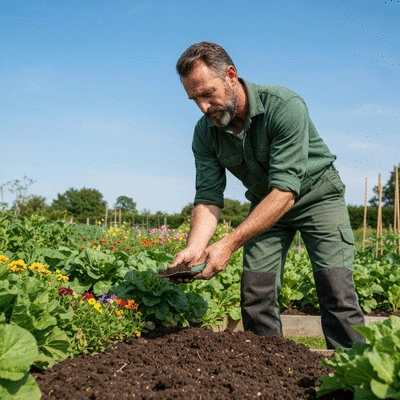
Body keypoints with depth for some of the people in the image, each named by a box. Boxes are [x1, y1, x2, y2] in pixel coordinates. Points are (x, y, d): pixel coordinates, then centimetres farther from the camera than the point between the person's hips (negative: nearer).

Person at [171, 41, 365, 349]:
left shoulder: (284, 106, -30)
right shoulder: (205, 133, -13)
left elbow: (285, 191, -35)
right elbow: (208, 198, -15)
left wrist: (230, 243, -43)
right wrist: (194, 248, -35)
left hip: (316, 193, -4)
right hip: (264, 203, 5)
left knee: (337, 292, -14)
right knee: (255, 294, -4)